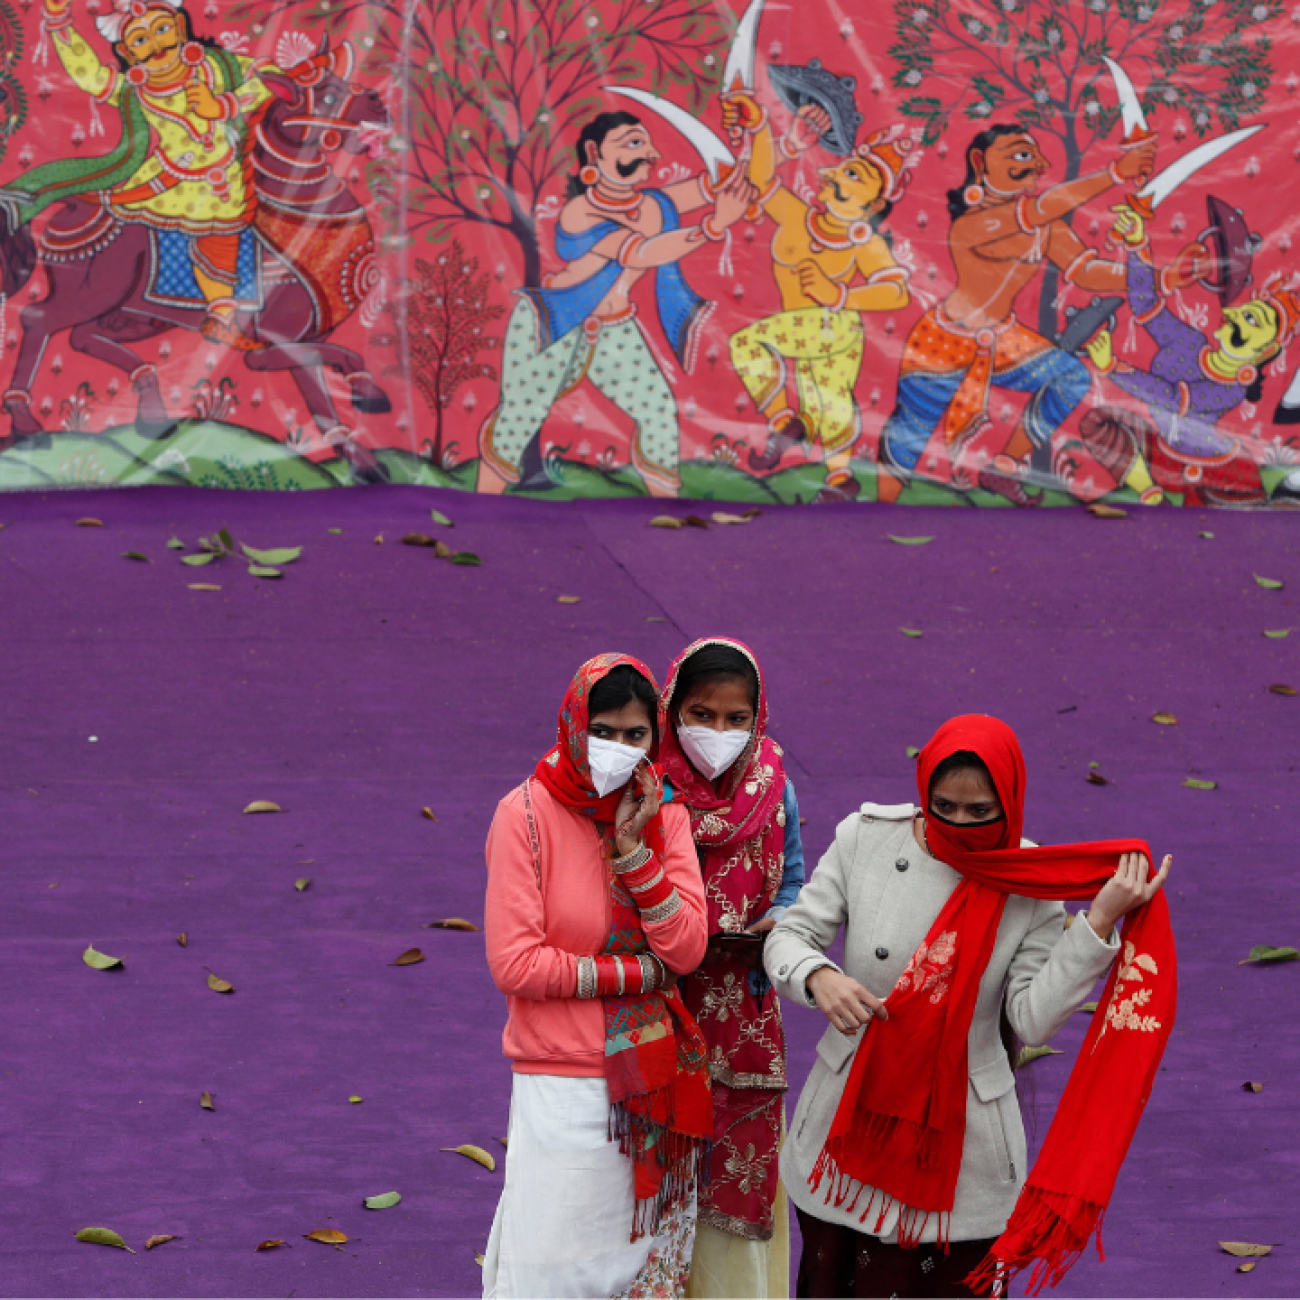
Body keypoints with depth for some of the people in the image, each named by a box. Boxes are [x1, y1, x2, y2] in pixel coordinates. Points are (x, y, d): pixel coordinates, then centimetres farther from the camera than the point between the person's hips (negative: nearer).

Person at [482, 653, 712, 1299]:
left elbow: (685, 949, -5)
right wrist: (640, 971, -9)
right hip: (561, 1082, -4)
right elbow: (514, 964, -15)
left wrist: (633, 847, -14)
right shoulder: (526, 815, -9)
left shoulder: (665, 815, 5)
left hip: (652, 1078, 4)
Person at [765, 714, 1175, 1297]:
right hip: (851, 1115, 1)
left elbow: (1032, 1019, -14)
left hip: (961, 1146, -1)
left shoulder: (1030, 885, -7)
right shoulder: (865, 840, -6)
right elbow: (788, 936, -2)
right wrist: (818, 978, -25)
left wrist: (1100, 921, -22)